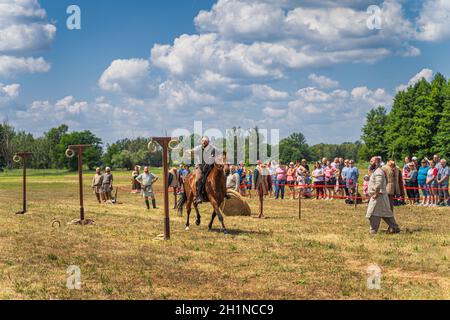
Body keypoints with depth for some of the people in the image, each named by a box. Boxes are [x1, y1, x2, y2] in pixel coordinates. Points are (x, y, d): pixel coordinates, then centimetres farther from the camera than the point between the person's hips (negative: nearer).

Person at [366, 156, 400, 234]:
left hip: (378, 196, -11)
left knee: (373, 214, -6)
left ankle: (373, 231, -1)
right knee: (386, 213, 12)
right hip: (377, 196, 11)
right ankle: (395, 228, 15)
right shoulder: (375, 171, 18)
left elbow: (378, 185, -27)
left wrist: (376, 194, -22)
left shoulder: (378, 172, -16)